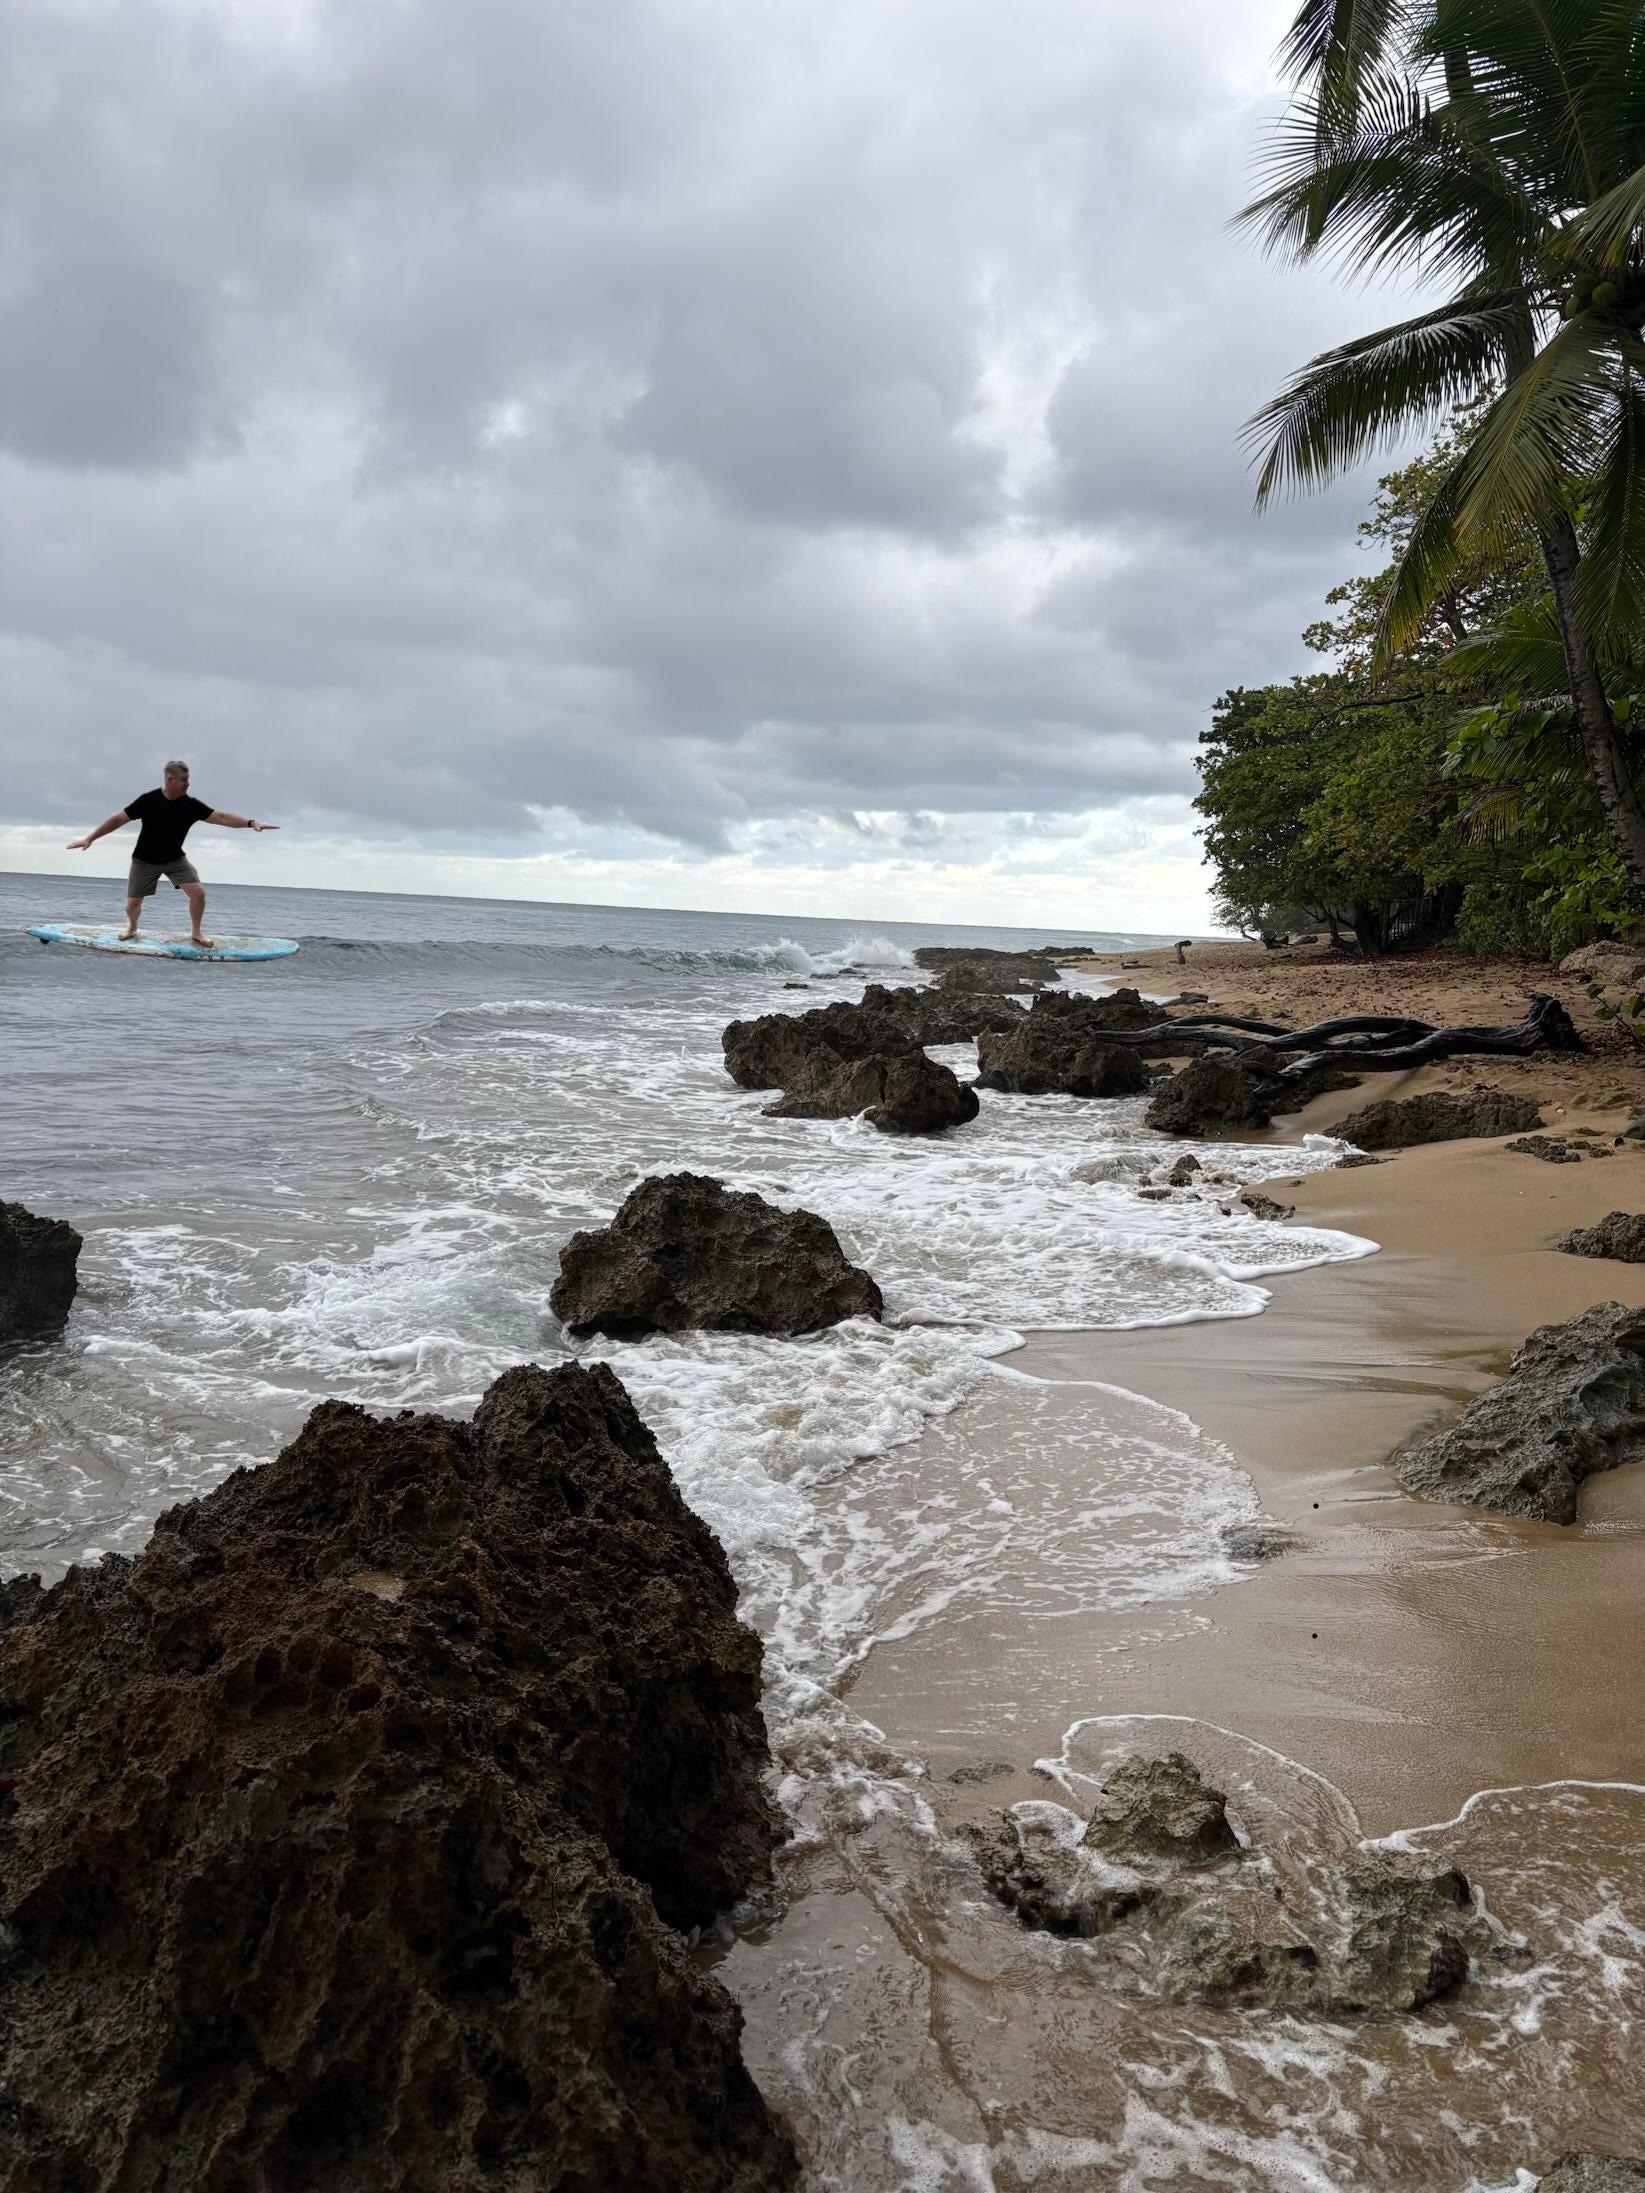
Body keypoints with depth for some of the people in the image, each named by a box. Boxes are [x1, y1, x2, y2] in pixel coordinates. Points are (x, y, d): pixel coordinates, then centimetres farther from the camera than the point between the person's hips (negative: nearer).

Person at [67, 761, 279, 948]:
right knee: (132, 904, 0)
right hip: (145, 861, -2)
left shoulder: (191, 805, -15)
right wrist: (90, 838, -17)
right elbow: (119, 819, -16)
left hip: (175, 860, 2)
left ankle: (196, 933, 7)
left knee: (198, 892, -17)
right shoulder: (148, 800, -21)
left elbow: (221, 816, -20)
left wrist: (251, 823, -32)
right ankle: (132, 927, 36)